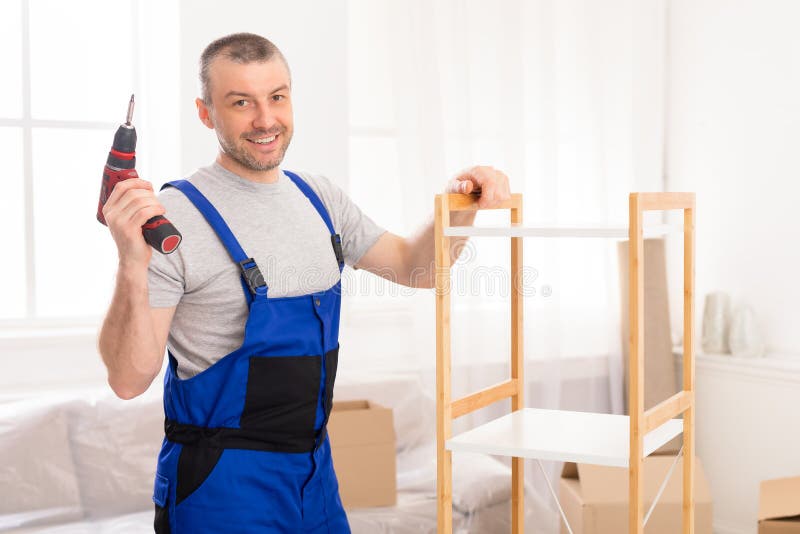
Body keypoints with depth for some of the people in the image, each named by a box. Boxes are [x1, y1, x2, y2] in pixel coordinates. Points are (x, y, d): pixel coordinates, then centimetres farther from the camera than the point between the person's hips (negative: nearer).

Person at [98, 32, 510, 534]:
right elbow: (130, 379, -18)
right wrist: (132, 266, -33)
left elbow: (416, 266, 14)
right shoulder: (174, 216, -15)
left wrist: (459, 205, -3)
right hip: (222, 486, -6)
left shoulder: (320, 198, 5)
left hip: (317, 473, 7)